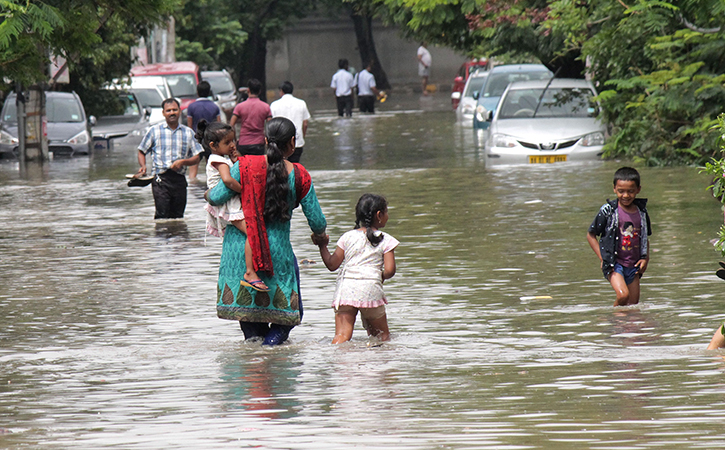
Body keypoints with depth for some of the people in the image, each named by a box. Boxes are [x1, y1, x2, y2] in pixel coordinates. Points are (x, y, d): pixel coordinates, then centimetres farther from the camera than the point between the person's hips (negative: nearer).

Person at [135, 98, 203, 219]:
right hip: (161, 179, -3)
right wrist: (143, 167, -4)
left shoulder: (188, 132, 13)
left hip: (179, 179, 3)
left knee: (178, 216, 2)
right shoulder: (154, 130, 9)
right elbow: (142, 151, 15)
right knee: (162, 215, -16)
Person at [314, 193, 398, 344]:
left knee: (341, 335, -7)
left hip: (345, 288, 2)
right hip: (370, 289, -2)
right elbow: (389, 270, -3)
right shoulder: (386, 240, 5)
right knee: (382, 336, 10)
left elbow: (332, 265, 11)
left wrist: (322, 246, 26)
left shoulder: (348, 237, 12)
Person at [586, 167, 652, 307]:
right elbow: (590, 235, 0)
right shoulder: (608, 211, -7)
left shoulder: (641, 212, 6)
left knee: (634, 304, 6)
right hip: (614, 264, -5)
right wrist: (602, 257, -9)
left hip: (634, 266, 5)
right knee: (623, 295, -24)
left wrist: (646, 259, 3)